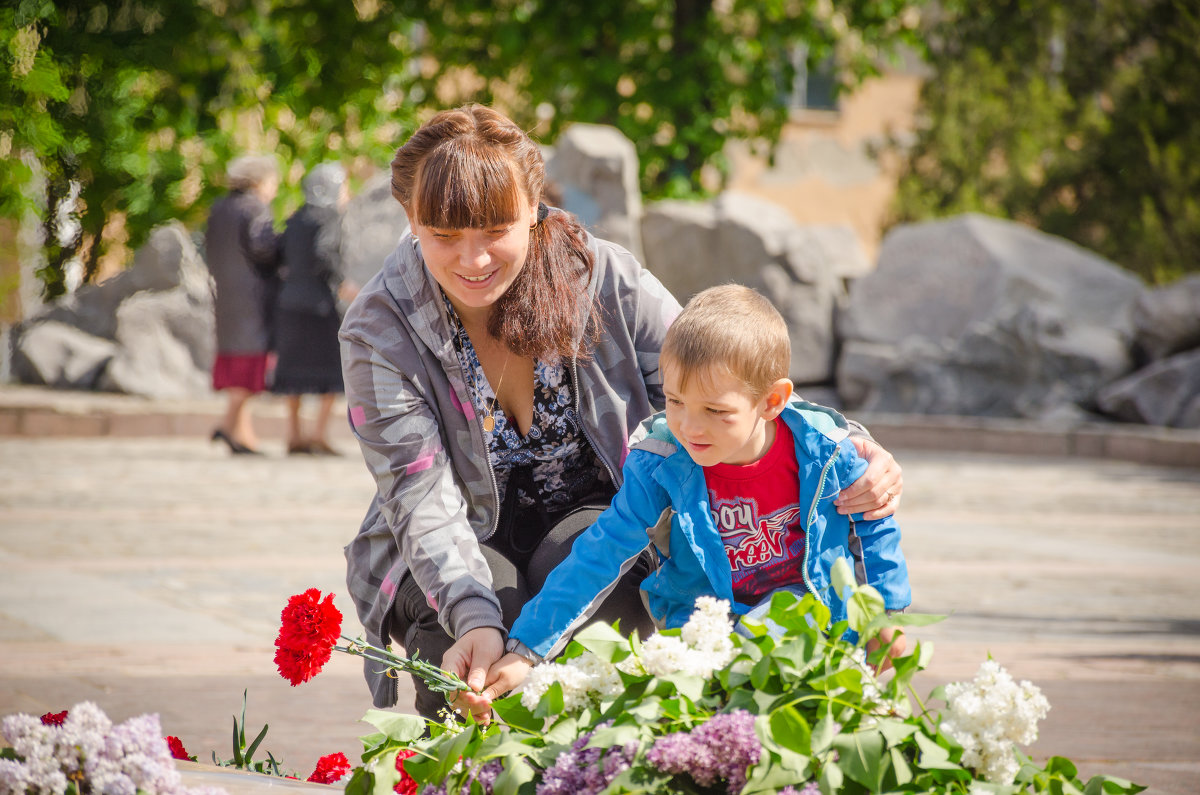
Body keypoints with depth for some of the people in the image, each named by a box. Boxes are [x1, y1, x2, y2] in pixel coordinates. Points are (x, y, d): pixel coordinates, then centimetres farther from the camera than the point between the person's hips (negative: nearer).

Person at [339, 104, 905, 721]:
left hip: (590, 516, 1)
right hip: (459, 549, -1)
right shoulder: (379, 332, -18)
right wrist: (474, 618, -44)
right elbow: (422, 501, -24)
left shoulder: (605, 281, -13)